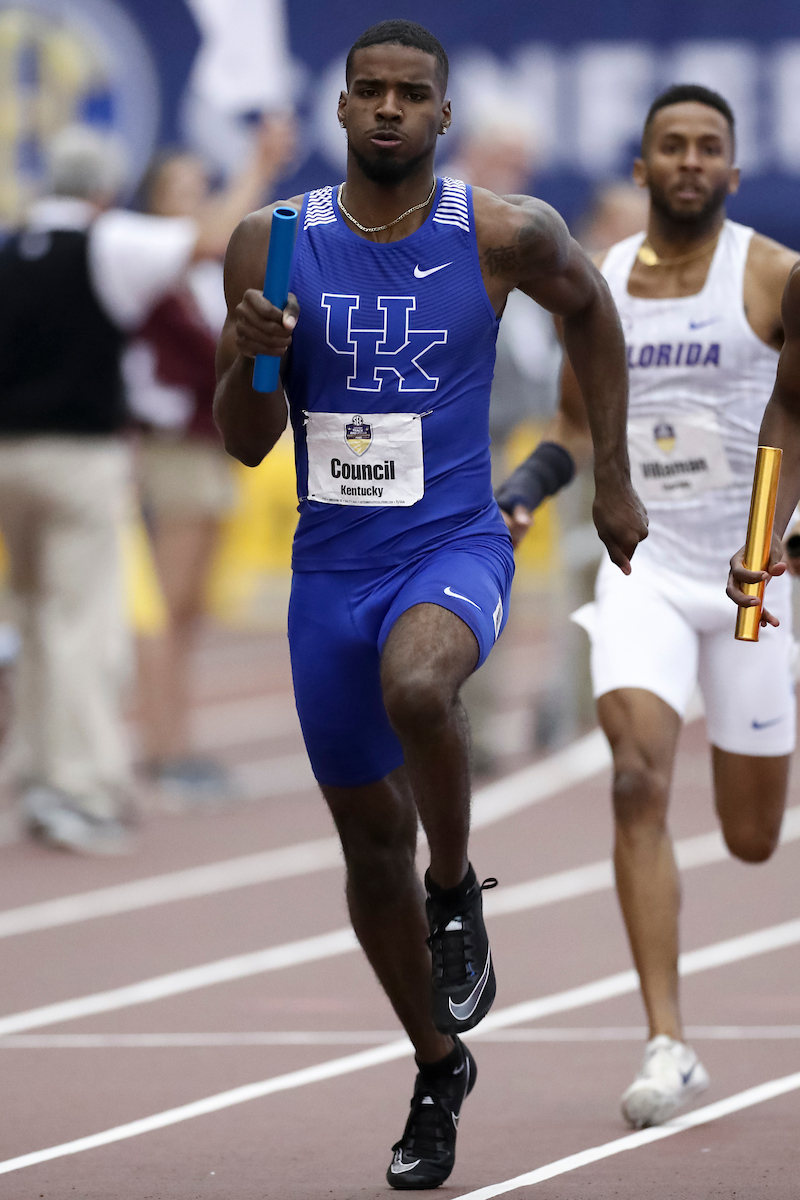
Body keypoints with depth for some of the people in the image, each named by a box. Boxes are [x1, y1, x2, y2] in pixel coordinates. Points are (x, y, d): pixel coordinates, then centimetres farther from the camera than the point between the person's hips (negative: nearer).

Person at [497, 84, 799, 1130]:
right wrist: (514, 502, 0)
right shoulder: (597, 287, 5)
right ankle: (668, 1043, -20)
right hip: (644, 568, 2)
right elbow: (574, 431, 17)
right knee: (639, 783, -20)